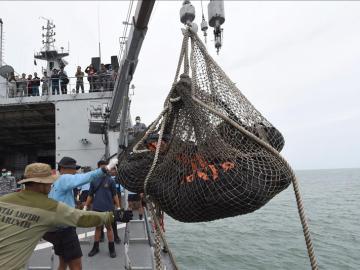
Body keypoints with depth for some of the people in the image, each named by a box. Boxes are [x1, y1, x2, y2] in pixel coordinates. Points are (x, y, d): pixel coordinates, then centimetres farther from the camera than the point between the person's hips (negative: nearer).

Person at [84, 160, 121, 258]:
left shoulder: (110, 180, -4)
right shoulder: (94, 180, 2)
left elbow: (114, 195, -2)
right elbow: (90, 195, 9)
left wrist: (118, 207, -5)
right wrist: (85, 206, 6)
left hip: (108, 208, -2)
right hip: (97, 208, 2)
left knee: (109, 227, 6)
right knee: (98, 227, 13)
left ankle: (112, 249, 16)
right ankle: (95, 247, 26)